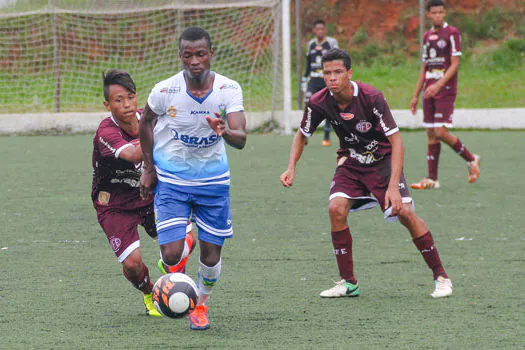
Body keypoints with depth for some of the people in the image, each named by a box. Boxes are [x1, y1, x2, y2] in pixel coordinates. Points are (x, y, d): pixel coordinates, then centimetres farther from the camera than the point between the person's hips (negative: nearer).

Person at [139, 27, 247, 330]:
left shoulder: (229, 89, -16)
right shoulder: (165, 91, -17)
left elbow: (241, 139, -24)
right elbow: (146, 122, 4)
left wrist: (225, 132, -47)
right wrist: (149, 168, 4)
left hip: (213, 179, 1)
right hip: (171, 179, -1)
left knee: (211, 256, 3)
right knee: (172, 255, -14)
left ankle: (202, 305, 34)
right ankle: (181, 248, 25)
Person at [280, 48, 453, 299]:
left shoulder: (371, 98, -27)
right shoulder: (319, 103, -16)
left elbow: (396, 141, -25)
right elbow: (302, 136, 5)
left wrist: (393, 186, -32)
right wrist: (291, 168, -12)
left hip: (383, 160, -3)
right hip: (350, 163, 3)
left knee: (405, 213, -17)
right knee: (336, 209, -21)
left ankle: (441, 276, -1)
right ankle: (348, 283, -8)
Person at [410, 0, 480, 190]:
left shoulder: (452, 33, -4)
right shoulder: (428, 36, 16)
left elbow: (455, 64, -10)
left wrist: (439, 84, -22)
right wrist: (416, 95, 18)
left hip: (445, 90, -6)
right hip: (429, 92, 6)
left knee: (441, 132, -13)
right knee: (431, 134, 3)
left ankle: (471, 159, 7)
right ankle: (432, 179, 4)